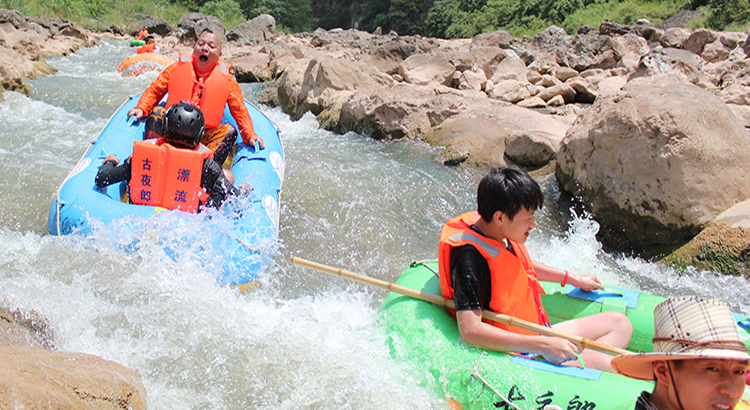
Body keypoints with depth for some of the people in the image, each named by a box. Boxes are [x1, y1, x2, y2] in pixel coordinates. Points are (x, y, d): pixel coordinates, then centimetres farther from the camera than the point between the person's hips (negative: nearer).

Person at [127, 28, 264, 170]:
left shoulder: (227, 80, 5)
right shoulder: (177, 68, 7)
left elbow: (240, 111, 7)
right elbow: (154, 91, 12)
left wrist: (249, 135, -8)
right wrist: (141, 109, -6)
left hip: (204, 139, -1)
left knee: (229, 131, -25)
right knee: (157, 112, -22)